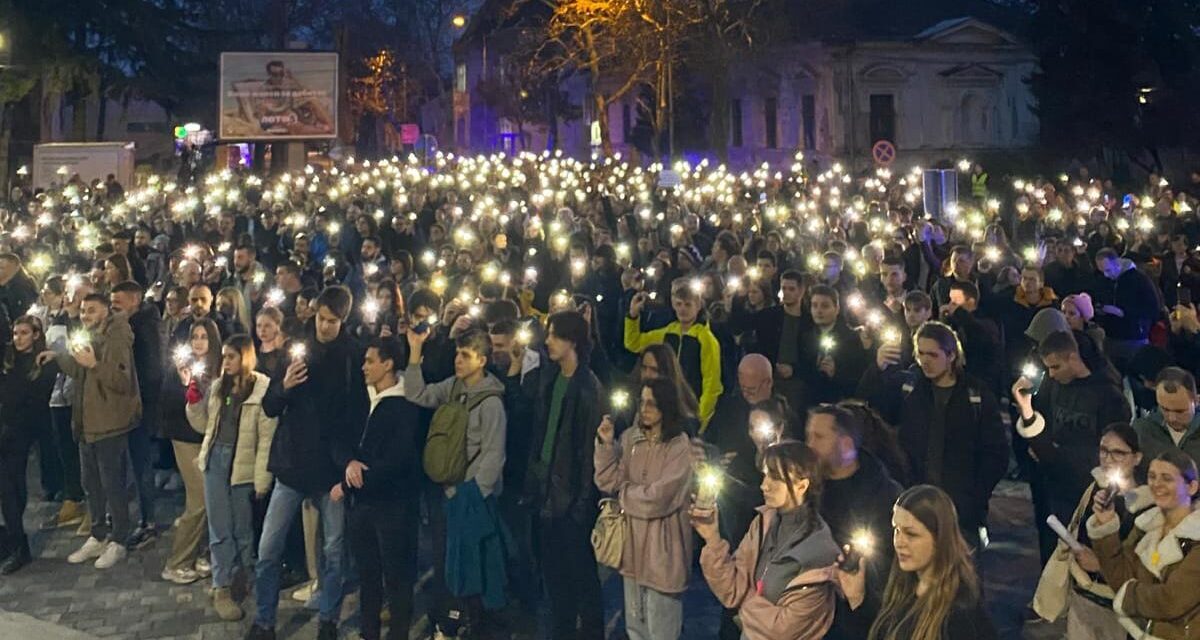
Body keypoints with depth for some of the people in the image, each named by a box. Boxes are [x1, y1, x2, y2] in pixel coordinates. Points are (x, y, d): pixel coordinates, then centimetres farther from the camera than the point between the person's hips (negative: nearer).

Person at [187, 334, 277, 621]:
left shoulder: (263, 388, -12)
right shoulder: (217, 387, 5)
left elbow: (267, 438, -13)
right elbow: (203, 425, 13)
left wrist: (262, 479, -15)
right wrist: (194, 400, -4)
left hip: (243, 465, -4)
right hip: (216, 460, 4)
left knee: (242, 529, 13)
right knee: (220, 530, 9)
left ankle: (248, 578, 33)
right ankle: (221, 588, 17)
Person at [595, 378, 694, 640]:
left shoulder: (680, 447, -15)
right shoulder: (629, 438, 2)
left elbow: (657, 499, -20)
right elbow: (608, 481, -3)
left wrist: (624, 492, -5)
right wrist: (606, 444, -14)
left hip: (661, 546, -6)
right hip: (633, 541, 6)